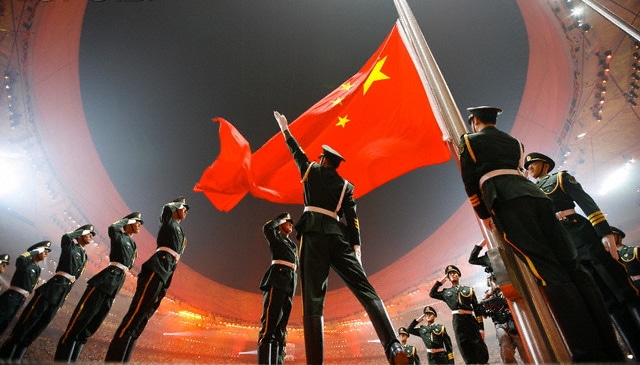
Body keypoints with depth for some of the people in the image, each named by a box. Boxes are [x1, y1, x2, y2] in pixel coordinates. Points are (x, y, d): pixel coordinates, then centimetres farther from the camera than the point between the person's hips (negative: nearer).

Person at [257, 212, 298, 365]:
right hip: (277, 280, -7)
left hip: (289, 284, 7)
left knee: (280, 329, -1)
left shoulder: (291, 244, 32)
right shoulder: (275, 236, 14)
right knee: (270, 324, -18)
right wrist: (281, 218, 6)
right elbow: (267, 227, -9)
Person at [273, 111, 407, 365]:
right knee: (365, 289, -5)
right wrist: (356, 246, 4)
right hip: (337, 236, 2)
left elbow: (296, 151, 34)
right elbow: (352, 219, 8)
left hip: (313, 233, -2)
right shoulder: (346, 186, 19)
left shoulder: (311, 170, 17)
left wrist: (284, 127, 49)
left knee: (313, 299, -8)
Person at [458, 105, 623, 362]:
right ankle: (611, 351, 0)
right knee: (572, 266, 1)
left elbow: (470, 181, 10)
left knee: (549, 273, -14)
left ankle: (589, 353, -16)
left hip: (506, 202, -6)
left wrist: (484, 215, 15)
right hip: (536, 195, 6)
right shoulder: (513, 142, 32)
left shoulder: (469, 140, 15)